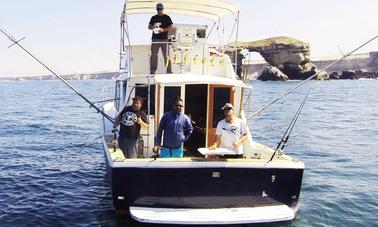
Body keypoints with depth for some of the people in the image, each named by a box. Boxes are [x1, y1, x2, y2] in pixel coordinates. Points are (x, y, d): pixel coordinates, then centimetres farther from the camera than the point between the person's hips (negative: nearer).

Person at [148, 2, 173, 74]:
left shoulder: (167, 17, 7)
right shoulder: (154, 18, 15)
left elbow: (171, 27, 1)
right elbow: (149, 27, 14)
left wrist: (163, 30, -15)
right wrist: (153, 27, -9)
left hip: (164, 39, -2)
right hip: (155, 39, 2)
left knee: (166, 56, -4)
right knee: (153, 55, 0)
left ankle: (169, 71, -1)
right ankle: (152, 71, 4)